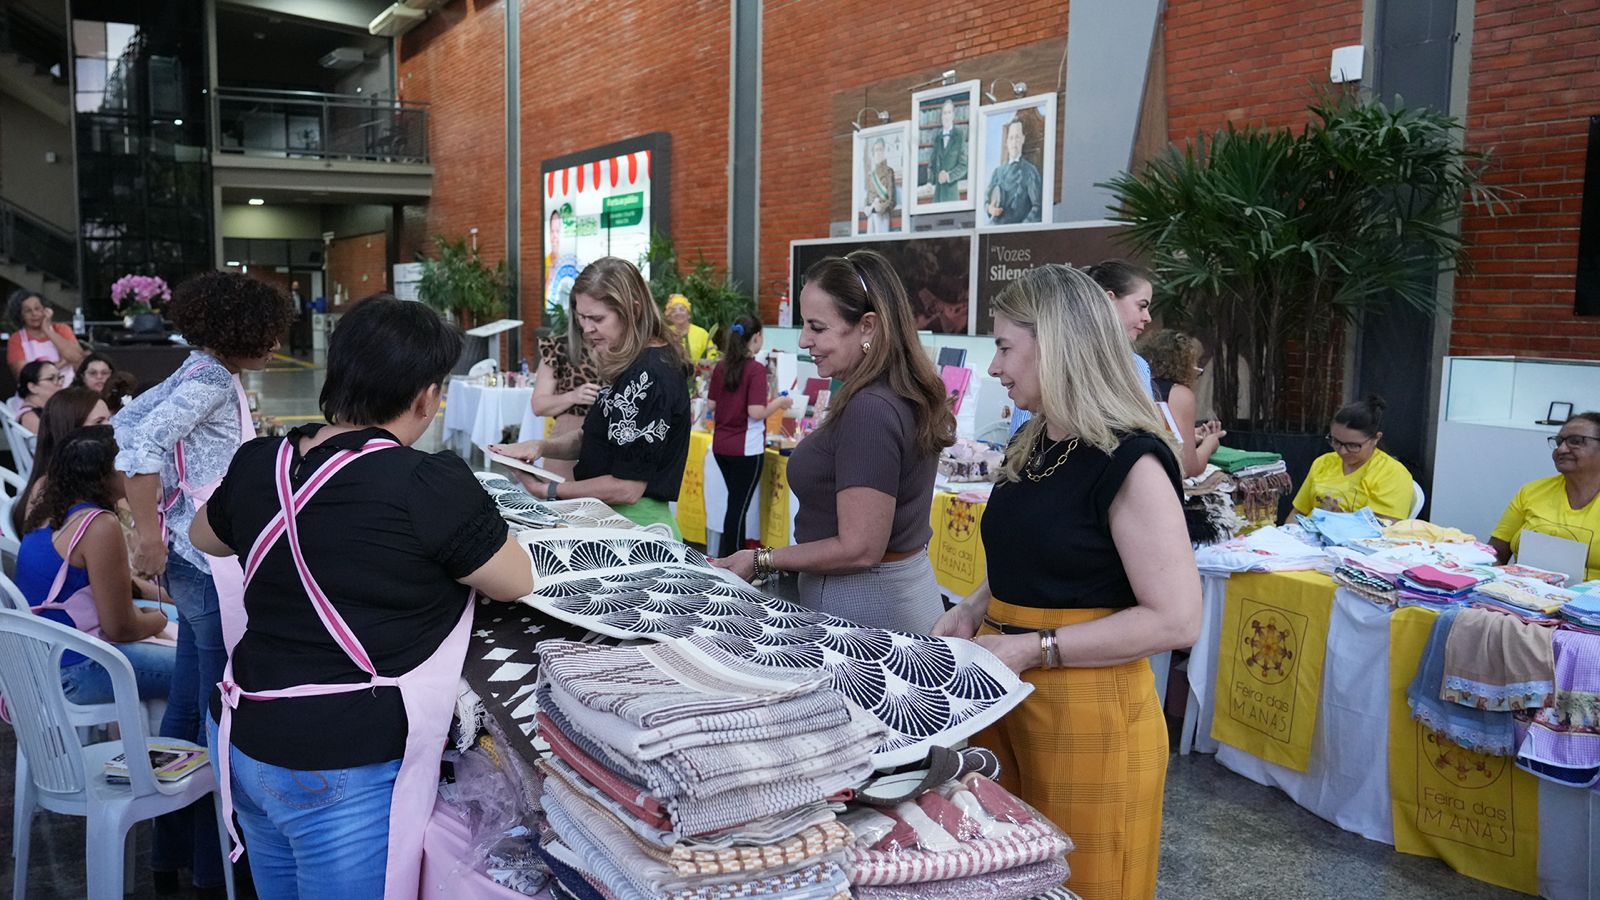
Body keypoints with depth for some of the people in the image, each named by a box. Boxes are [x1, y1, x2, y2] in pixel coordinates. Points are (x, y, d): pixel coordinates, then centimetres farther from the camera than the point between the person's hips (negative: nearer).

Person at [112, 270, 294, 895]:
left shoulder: (200, 371, 13)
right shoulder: (214, 379, -15)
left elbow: (125, 423, 19)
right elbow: (143, 439, -26)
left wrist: (150, 519, 18)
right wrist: (149, 534, -23)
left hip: (191, 559, 10)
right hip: (212, 564, -10)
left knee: (188, 701, 17)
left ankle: (173, 847, 31)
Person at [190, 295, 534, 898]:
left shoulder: (260, 463, 0)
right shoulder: (430, 484, -20)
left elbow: (204, 536, 21)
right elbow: (516, 582, -5)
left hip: (244, 744, 7)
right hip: (346, 769, -7)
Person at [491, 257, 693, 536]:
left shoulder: (650, 375, -19)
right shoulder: (629, 365, 10)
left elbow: (627, 488, -19)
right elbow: (591, 437, 17)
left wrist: (548, 492, -10)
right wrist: (541, 446, -2)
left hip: (636, 525, -9)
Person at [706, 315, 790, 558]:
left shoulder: (721, 367, 4)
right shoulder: (756, 369, -15)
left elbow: (712, 405, 10)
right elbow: (756, 412, -20)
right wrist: (779, 402, -5)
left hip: (721, 445, 7)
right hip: (746, 448, -7)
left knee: (736, 502, 20)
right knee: (739, 506, 3)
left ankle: (731, 555, 29)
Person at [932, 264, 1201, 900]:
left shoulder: (1128, 462, -16)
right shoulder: (1032, 448, 10)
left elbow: (1176, 620, -19)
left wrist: (1034, 649, -20)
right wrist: (970, 614, 5)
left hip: (1088, 717, -7)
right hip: (1002, 701, 7)